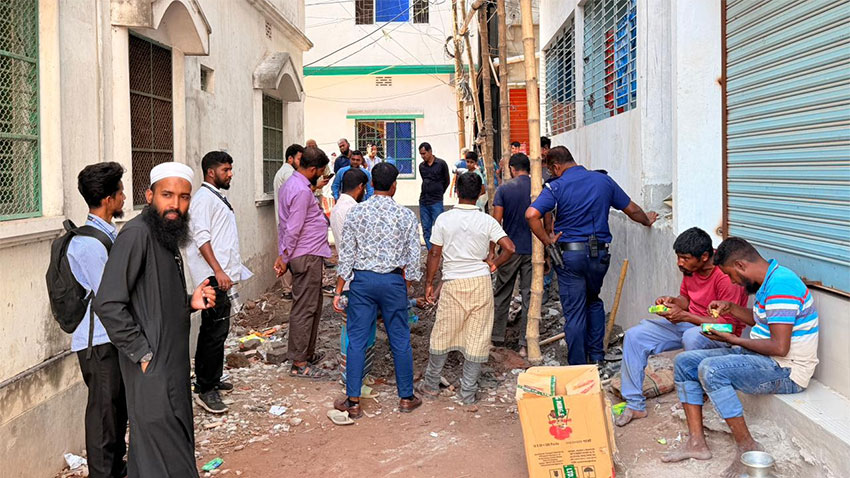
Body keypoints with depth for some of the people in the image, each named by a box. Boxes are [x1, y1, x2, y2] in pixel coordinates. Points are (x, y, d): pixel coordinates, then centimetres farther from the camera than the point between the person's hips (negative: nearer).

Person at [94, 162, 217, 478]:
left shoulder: (167, 235, 13)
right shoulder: (137, 234, -16)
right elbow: (108, 304, -23)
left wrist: (190, 302, 5)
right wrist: (143, 353, -20)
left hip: (173, 362, 10)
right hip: (152, 369, -9)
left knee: (177, 446, 17)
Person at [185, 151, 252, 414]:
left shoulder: (218, 197, 20)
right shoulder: (204, 198, -11)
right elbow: (201, 238, -19)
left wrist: (233, 270, 23)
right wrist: (218, 271, -25)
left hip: (223, 275, 10)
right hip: (214, 277, -10)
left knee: (211, 330, 16)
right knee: (216, 330, -10)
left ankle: (210, 380, 25)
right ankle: (205, 390, -5)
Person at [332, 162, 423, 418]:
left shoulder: (356, 212, -3)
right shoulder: (406, 215, -4)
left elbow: (346, 254, -2)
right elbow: (413, 258, -3)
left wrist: (339, 290, 3)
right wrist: (407, 286, 10)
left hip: (362, 280, 1)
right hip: (393, 281, 0)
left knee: (357, 340, 6)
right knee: (400, 340, 10)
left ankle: (353, 401, 10)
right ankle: (406, 397, 21)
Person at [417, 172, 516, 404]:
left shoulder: (444, 219, -4)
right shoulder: (487, 221, -3)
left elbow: (435, 254, -2)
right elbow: (509, 248, -9)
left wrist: (428, 283, 7)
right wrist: (493, 264, 7)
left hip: (453, 283, 0)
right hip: (481, 282, 0)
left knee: (442, 335, 14)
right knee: (477, 338, 7)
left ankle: (431, 385, 26)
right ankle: (468, 393, 11)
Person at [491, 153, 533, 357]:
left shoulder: (504, 189, -6)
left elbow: (496, 222, -10)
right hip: (533, 250, 1)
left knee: (502, 294, 14)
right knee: (529, 296, 5)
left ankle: (497, 336, 23)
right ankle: (525, 344, 6)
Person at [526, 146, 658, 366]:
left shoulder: (556, 186, -8)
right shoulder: (603, 180, 5)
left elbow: (531, 214, -22)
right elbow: (632, 210, 13)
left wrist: (547, 240, -10)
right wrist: (647, 220, 33)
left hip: (570, 254, -4)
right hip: (600, 253, 4)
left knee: (574, 311, 4)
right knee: (594, 301, 25)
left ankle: (578, 366, 9)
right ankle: (596, 356, 25)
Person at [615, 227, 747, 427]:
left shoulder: (725, 276, -25)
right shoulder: (690, 268, -2)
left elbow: (728, 324, -25)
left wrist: (684, 316, -27)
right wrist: (672, 301, -8)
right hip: (689, 324, 8)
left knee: (691, 337, -42)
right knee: (634, 336, -7)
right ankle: (635, 404, -5)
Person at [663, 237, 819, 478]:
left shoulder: (780, 286, -23)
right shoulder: (769, 280, 9)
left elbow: (780, 347, -27)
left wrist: (734, 340, -15)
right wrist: (730, 308, 11)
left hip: (786, 371, -10)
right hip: (761, 358, 10)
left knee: (710, 369, -31)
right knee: (685, 362, 3)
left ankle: (748, 447, -16)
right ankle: (696, 441, 1)